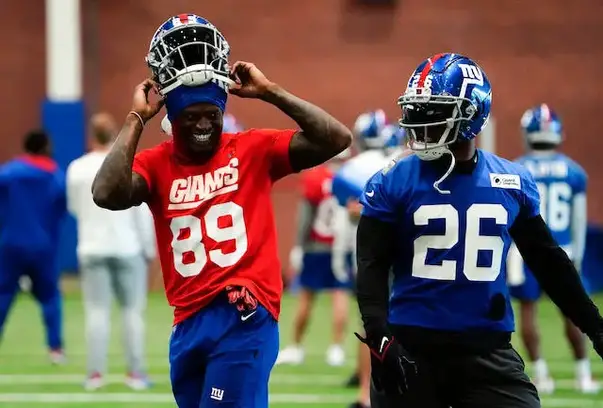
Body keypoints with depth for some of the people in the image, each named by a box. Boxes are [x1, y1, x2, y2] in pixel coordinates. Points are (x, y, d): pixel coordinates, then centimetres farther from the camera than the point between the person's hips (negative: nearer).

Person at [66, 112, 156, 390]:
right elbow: (143, 212, -4)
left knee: (97, 311, 2)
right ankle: (135, 372, 3)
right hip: (127, 248, -1)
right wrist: (149, 248, 5)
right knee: (132, 311, 5)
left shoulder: (77, 169, 1)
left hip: (92, 249, 1)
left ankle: (96, 373, -4)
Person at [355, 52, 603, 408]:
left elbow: (547, 261, 17)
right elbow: (372, 266, -3)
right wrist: (379, 338, -17)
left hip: (488, 349, 2)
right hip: (411, 346, -1)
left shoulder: (514, 183, 6)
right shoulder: (393, 183, -2)